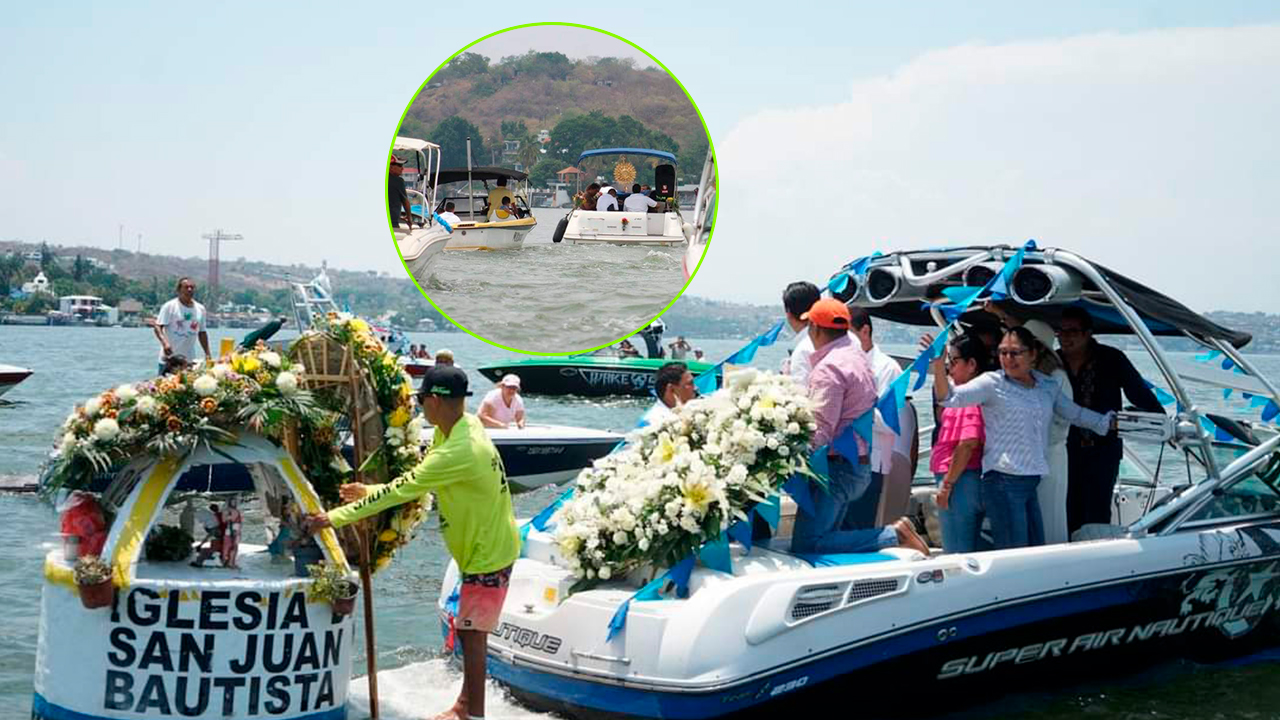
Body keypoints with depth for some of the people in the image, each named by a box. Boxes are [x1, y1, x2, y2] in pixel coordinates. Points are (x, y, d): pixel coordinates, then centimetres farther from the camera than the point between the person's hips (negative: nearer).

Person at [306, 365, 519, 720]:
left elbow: (399, 491, -29)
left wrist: (335, 517, -23)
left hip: (488, 552, -9)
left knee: (472, 634, 0)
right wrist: (369, 491, 5)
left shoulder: (457, 453, -32)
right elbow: (419, 481, 9)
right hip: (484, 545, 9)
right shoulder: (465, 426, -2)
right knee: (468, 630, 19)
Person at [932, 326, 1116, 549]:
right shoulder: (992, 383, -3)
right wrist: (938, 364, -30)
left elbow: (1075, 413, 30)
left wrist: (1108, 421, 36)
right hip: (1004, 482, -7)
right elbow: (950, 398, -15)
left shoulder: (1048, 386, 14)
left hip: (1031, 482, 7)